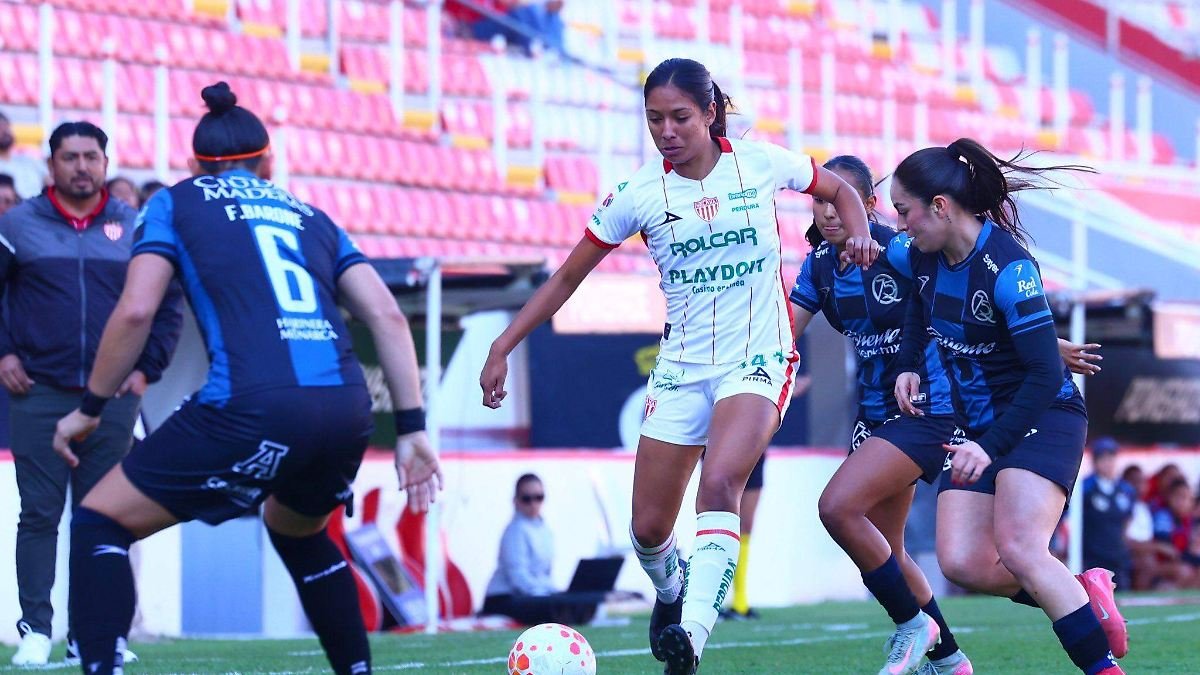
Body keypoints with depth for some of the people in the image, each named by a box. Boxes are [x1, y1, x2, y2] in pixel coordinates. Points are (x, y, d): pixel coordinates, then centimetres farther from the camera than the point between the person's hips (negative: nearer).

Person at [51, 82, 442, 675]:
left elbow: (135, 310, 3)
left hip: (254, 407, -5)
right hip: (348, 410, 5)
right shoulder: (310, 217, 27)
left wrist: (89, 409, 13)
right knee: (298, 532, 35)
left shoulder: (175, 203, 16)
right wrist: (411, 428, 17)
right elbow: (387, 316, 17)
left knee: (99, 524, 8)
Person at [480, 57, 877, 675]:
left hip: (758, 360, -3)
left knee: (719, 482, -30)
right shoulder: (638, 196, -4)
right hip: (681, 367, 3)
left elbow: (840, 190, 15)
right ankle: (670, 594, 37)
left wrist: (858, 233, -6)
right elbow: (565, 280, 4)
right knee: (649, 529, 2)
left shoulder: (762, 164, -5)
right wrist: (502, 347, -1)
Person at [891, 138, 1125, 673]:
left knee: (1018, 548, -27)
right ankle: (1084, 596, 8)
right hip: (976, 425, 8)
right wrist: (908, 366, 8)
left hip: (1042, 417, -8)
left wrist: (991, 447, -32)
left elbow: (1045, 374, -26)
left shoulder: (1007, 267, -24)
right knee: (962, 563, -9)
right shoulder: (924, 256, 0)